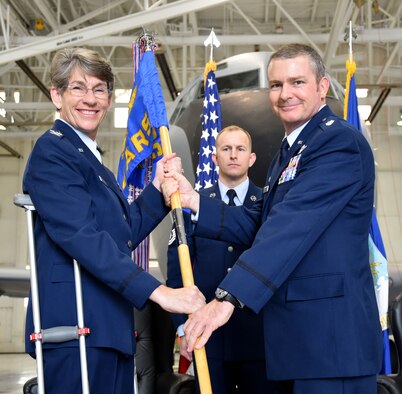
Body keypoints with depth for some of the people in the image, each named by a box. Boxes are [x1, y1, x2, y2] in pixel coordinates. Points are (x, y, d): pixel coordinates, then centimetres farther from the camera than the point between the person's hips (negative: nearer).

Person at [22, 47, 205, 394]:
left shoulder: (93, 161, 20)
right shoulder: (52, 151, -9)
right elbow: (81, 235, -22)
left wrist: (158, 187, 7)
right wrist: (157, 291, -27)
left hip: (109, 326, 9)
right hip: (76, 326, -9)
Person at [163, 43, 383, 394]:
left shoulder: (339, 141, -13)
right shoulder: (290, 151, 20)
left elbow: (293, 225, -25)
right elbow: (257, 226, 14)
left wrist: (228, 298, -32)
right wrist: (193, 201, 1)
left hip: (329, 336, -9)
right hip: (295, 333, 9)